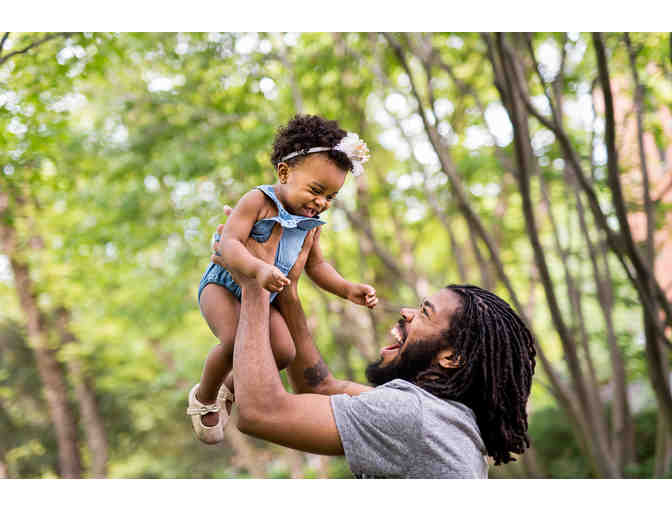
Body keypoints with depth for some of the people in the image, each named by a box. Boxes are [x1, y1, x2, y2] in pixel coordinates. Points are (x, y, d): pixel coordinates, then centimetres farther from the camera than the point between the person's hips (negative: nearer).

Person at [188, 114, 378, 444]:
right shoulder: (257, 201, -19)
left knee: (284, 352, -12)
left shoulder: (309, 222, 4)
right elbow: (229, 244, -30)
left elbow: (316, 265, 16)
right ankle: (204, 396, 0)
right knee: (237, 341, -30)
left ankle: (233, 387, 17)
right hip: (224, 285, -6)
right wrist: (258, 269, -49)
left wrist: (349, 290, 0)